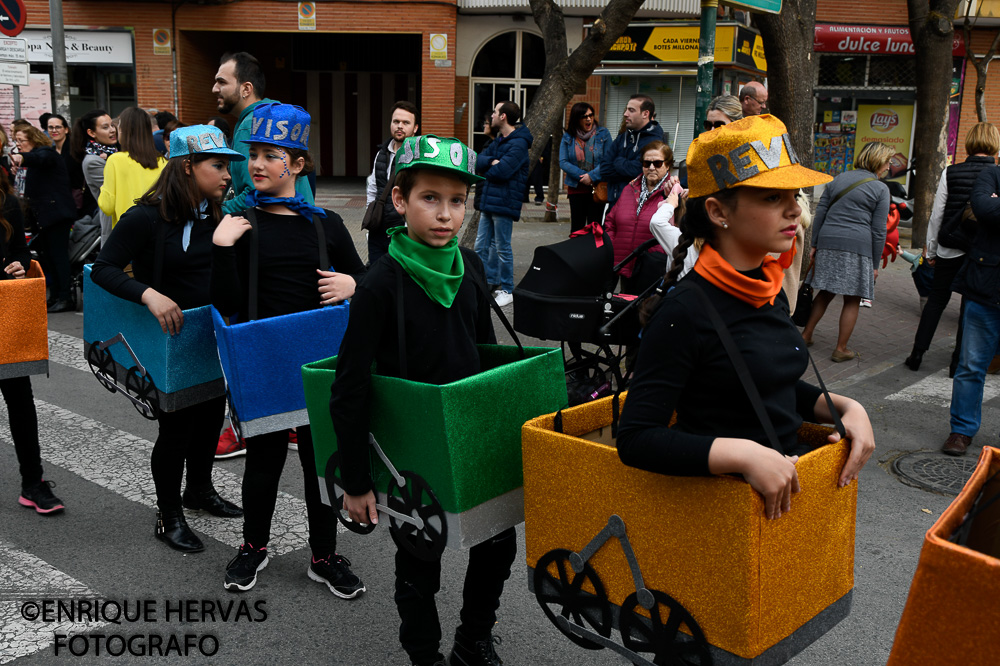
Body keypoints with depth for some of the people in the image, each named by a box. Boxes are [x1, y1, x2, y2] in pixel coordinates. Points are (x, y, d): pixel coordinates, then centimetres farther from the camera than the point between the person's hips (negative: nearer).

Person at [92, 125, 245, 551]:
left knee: (211, 414, 20)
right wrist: (148, 294, -37)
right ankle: (169, 517, 22)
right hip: (169, 341, -7)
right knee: (176, 425, 2)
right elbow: (103, 269, -22)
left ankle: (200, 489, 44)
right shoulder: (147, 218, -19)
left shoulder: (214, 216, 3)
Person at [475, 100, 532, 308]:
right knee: (481, 246, 12)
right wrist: (492, 161, -15)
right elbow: (479, 161, 6)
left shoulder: (518, 143, -14)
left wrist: (486, 168, -4)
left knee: (502, 248, 0)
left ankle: (507, 291, 11)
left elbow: (501, 171, -24)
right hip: (489, 201, 9)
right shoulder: (499, 140, 16)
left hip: (504, 203, -9)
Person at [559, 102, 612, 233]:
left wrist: (592, 176, -16)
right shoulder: (568, 137, 4)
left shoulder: (603, 133, 0)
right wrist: (582, 176, -13)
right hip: (576, 188, 2)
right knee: (576, 227, 6)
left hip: (598, 188, -1)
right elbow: (563, 162, -3)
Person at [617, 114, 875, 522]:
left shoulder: (770, 293, 7)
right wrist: (745, 454, -29)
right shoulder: (685, 312, -18)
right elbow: (636, 438, -22)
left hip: (790, 484, 7)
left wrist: (847, 407, 6)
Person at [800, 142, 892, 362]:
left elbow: (820, 214, 13)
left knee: (825, 292, 17)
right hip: (858, 246, -5)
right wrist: (875, 264, 4)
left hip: (828, 243, 5)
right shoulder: (880, 189, 1)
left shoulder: (838, 179, 15)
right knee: (852, 300, 5)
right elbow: (878, 230, 0)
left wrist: (815, 244, 16)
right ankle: (841, 350, 9)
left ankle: (806, 335, 20)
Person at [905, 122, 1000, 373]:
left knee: (937, 298, 13)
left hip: (950, 249, 1)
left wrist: (931, 249, 10)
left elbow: (937, 215, 0)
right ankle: (958, 362, 12)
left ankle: (917, 354, 12)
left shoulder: (951, 173, -4)